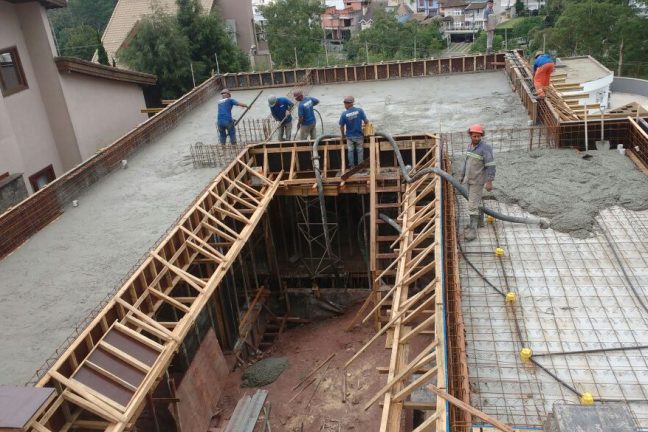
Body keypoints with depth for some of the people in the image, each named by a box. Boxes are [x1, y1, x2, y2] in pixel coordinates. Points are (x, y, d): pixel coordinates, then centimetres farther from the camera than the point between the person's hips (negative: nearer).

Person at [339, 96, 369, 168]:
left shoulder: (344, 114, -17)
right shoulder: (359, 110, -16)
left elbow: (342, 127, -8)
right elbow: (366, 121, -12)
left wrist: (342, 136, 8)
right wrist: (367, 124, 12)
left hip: (349, 136, 0)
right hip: (359, 135, 0)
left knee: (350, 151, 14)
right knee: (360, 150, 15)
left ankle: (352, 166, 20)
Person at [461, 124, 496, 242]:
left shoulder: (485, 147, -20)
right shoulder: (470, 146, 4)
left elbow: (490, 165, -22)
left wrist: (489, 182, -25)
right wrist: (463, 175, 22)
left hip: (478, 180, -8)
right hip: (469, 179, 8)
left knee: (472, 205, -10)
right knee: (476, 200, 22)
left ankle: (472, 230, -8)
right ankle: (479, 220, 41)